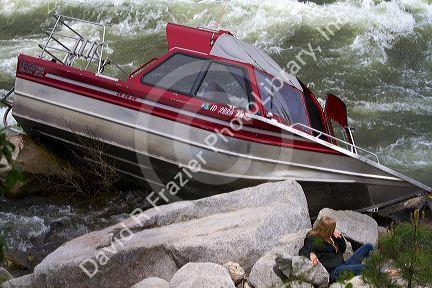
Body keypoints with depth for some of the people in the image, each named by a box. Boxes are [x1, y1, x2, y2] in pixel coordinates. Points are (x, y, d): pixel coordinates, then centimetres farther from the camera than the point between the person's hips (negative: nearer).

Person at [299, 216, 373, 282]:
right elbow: (302, 252, -23)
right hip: (334, 271, -9)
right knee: (364, 268, -31)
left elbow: (343, 250, 22)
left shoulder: (330, 237, 13)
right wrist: (311, 254, -45)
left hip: (343, 264, 9)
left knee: (368, 246, 7)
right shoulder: (313, 239, -10)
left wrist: (340, 237, 4)